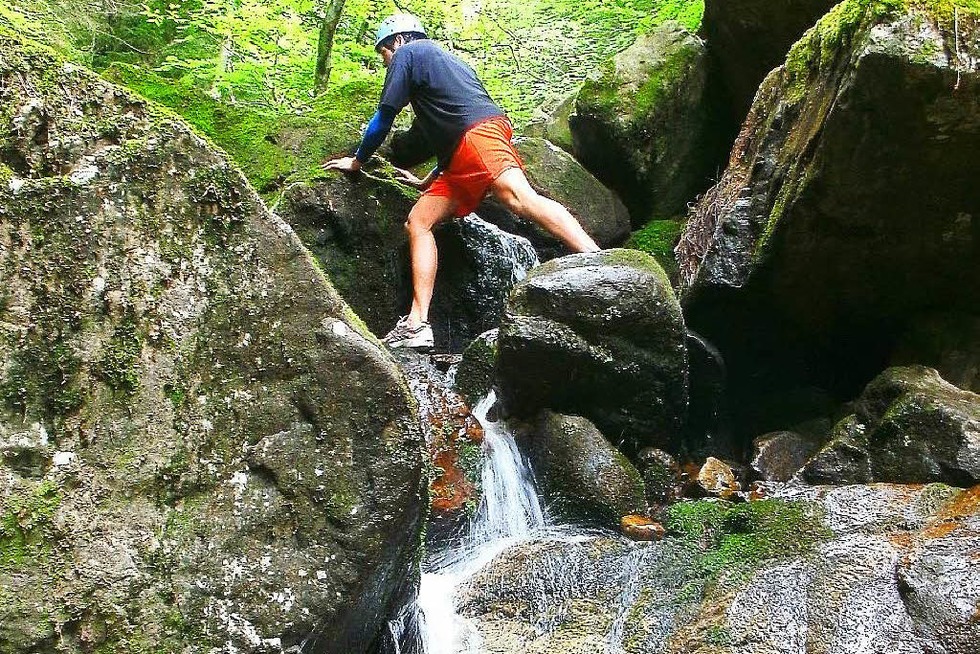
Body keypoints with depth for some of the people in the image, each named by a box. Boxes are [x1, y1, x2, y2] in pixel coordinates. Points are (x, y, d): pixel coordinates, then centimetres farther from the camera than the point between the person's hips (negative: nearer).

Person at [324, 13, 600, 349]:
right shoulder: (444, 61, 40)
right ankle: (417, 324, -7)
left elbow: (383, 118, 11)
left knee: (519, 197, -31)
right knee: (418, 221, 5)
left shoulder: (408, 52, 15)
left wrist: (357, 161, 24)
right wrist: (428, 181, 47)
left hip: (480, 130, -9)